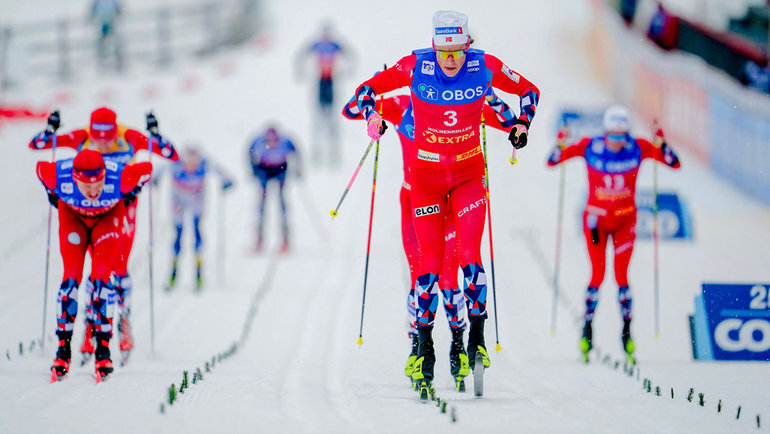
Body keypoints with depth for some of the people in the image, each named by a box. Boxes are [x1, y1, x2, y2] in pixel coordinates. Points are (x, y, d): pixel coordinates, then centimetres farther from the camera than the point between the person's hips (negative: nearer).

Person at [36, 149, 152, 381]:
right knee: (71, 277, -13)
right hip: (73, 216, 1)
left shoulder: (120, 177, -40)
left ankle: (103, 349, -8)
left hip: (107, 217, -1)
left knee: (100, 277, -16)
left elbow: (146, 169, -17)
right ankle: (63, 349, -5)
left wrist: (132, 193, -2)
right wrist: (52, 193, 3)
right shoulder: (59, 176, -37)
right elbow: (41, 167, -11)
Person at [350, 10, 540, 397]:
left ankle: (477, 337, -2)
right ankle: (424, 347, 11)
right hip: (426, 175, 0)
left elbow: (528, 90, 5)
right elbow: (370, 88, -3)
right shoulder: (416, 67, -14)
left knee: (469, 255, -13)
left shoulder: (484, 67, -11)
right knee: (429, 263, -2)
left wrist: (522, 123, -9)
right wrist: (371, 113, -22)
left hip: (469, 175, 0)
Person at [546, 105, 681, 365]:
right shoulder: (590, 148, -13)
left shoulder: (638, 148, -11)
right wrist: (560, 147, -30)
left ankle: (627, 333, 4)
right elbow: (552, 162, -9)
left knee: (621, 276, -7)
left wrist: (661, 145, -30)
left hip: (625, 221, 0)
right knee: (597, 275, -6)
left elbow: (675, 164, -13)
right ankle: (587, 330, 10)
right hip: (596, 219, 0)